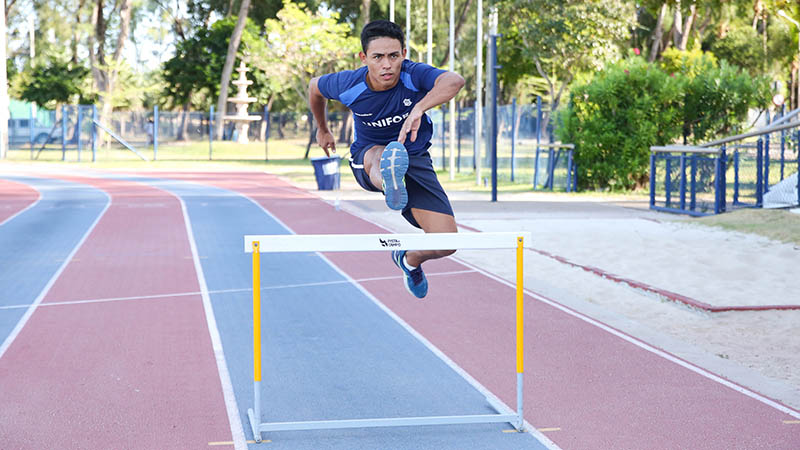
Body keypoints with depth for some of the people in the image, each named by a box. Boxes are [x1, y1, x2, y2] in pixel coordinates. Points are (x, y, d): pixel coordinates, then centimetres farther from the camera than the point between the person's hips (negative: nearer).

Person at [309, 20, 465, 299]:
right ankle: (389, 182, -83)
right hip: (367, 158, -1)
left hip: (415, 160, 1)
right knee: (382, 156, -43)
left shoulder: (414, 76, -26)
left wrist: (419, 109, -67)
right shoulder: (348, 85, -21)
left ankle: (410, 259, 24)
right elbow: (314, 87, 4)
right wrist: (322, 129, 21)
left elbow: (454, 80, -49)